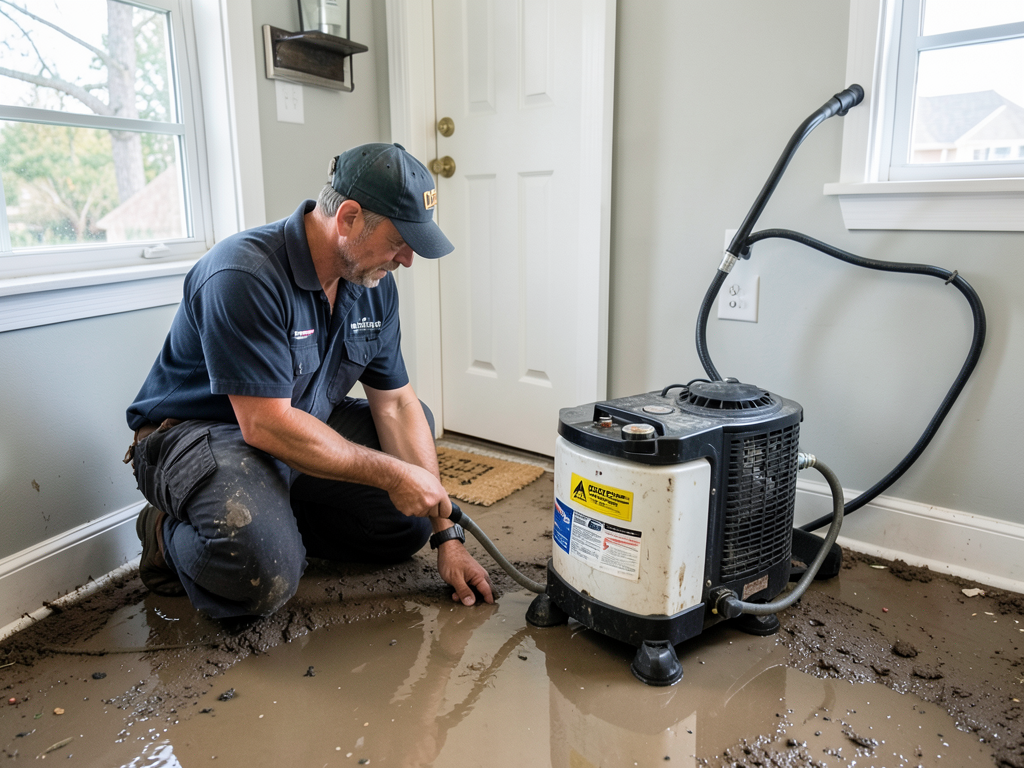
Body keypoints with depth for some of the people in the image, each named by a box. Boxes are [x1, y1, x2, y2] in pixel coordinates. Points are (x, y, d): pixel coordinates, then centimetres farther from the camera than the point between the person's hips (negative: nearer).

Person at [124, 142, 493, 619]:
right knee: (264, 571, -33)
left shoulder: (374, 285, -4)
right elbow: (267, 425, -30)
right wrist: (389, 473, -24)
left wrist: (445, 534, -7)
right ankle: (172, 537, 0)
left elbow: (396, 405, -3)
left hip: (302, 424, 8)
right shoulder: (245, 275, -28)